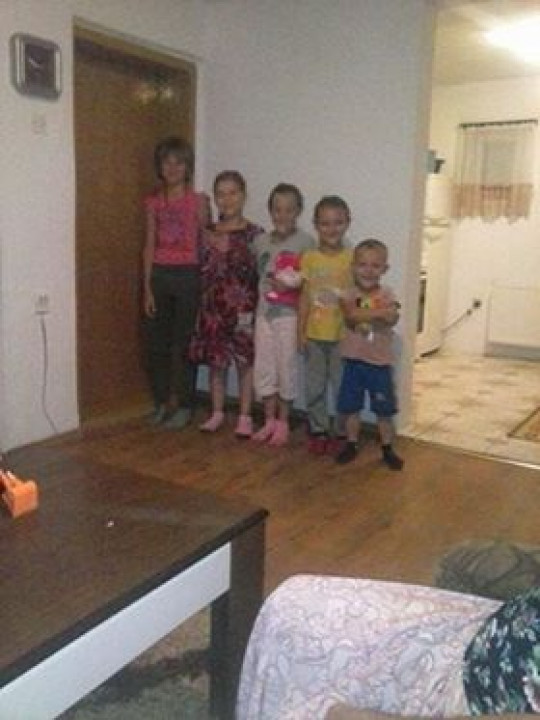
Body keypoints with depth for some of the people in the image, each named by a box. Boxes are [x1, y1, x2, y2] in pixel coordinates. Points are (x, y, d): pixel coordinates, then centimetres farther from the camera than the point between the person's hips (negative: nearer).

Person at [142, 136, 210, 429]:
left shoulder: (198, 200, -1)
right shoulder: (153, 201, 7)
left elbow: (205, 242, 4)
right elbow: (149, 246, 6)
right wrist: (147, 287, 2)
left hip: (187, 275, -3)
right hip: (159, 275, 4)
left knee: (184, 342, 3)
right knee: (157, 342, 8)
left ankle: (184, 405, 15)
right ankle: (162, 402, 23)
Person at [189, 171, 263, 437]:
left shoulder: (254, 233, -3)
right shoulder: (208, 233, 7)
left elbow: (259, 273, -10)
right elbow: (202, 270, 9)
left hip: (243, 306, -3)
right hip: (214, 305, 3)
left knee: (245, 361, 5)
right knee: (215, 360, 10)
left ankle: (245, 416, 17)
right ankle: (217, 413, 25)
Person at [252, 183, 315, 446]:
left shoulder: (305, 242, -7)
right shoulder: (260, 241, 7)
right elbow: (255, 275, 13)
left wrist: (291, 285, -21)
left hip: (289, 314, -4)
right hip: (264, 312, 4)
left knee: (286, 367, 4)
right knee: (263, 367, 8)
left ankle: (283, 422, 18)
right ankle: (269, 420, 21)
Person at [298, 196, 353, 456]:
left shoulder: (352, 258, -6)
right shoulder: (309, 258, 1)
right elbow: (305, 296, 4)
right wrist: (300, 330, 2)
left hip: (342, 335, -2)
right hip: (314, 335, 2)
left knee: (343, 386, 7)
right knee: (314, 387, 11)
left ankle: (340, 432, 22)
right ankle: (318, 430, 26)